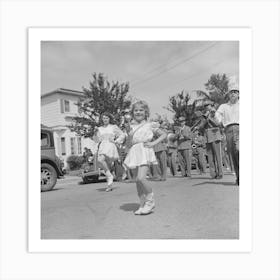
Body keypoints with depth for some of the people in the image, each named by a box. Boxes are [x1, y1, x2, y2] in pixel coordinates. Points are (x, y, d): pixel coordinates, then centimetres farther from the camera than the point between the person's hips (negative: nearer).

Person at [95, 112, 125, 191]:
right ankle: (109, 185, 2)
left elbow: (122, 135, 9)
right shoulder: (99, 129, 18)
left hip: (110, 146, -3)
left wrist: (116, 141, -2)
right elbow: (98, 139, 29)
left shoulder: (113, 127, 8)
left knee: (100, 159, -25)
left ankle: (109, 175, -12)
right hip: (102, 146, 3)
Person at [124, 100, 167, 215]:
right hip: (135, 152, 5)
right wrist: (130, 132, 4)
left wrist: (153, 143, -3)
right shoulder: (132, 125, 14)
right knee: (137, 180, 6)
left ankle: (150, 201, 2)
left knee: (141, 178, -20)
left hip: (145, 151, -5)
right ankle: (142, 205, 19)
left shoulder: (150, 125, 3)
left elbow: (163, 134, 8)